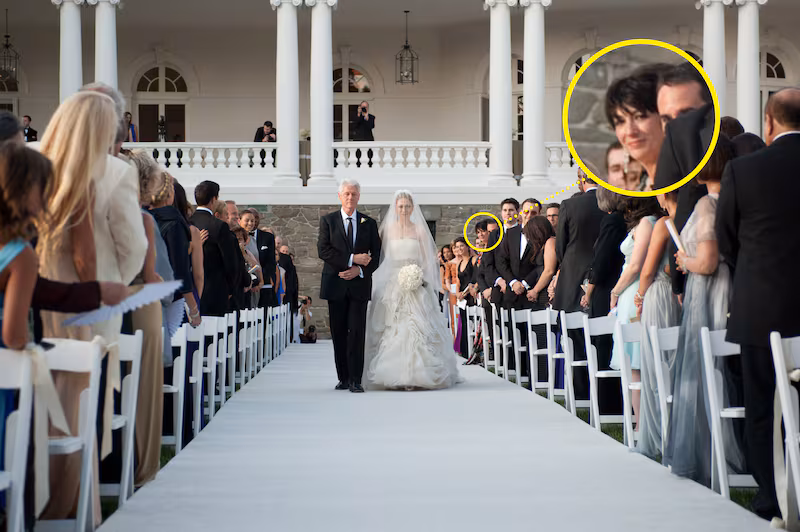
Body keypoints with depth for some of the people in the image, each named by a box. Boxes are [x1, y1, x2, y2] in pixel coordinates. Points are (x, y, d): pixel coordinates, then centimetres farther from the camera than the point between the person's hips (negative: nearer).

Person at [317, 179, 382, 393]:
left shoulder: (369, 223, 10)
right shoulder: (327, 221, 6)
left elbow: (376, 255, 6)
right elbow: (323, 250, -6)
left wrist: (360, 270, -11)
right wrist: (351, 259, -14)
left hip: (359, 285, 0)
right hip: (336, 285, 0)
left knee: (357, 333, -7)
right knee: (339, 333, 4)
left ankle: (355, 380, -6)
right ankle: (343, 378, 12)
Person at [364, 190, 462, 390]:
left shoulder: (419, 230, 6)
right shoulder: (387, 229, 9)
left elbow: (427, 259, 6)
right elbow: (381, 257, 8)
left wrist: (420, 276, -10)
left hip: (415, 287, -1)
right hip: (392, 286, 1)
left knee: (416, 327, -10)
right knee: (392, 328, -4)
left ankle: (416, 374, -8)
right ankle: (394, 375, -1)